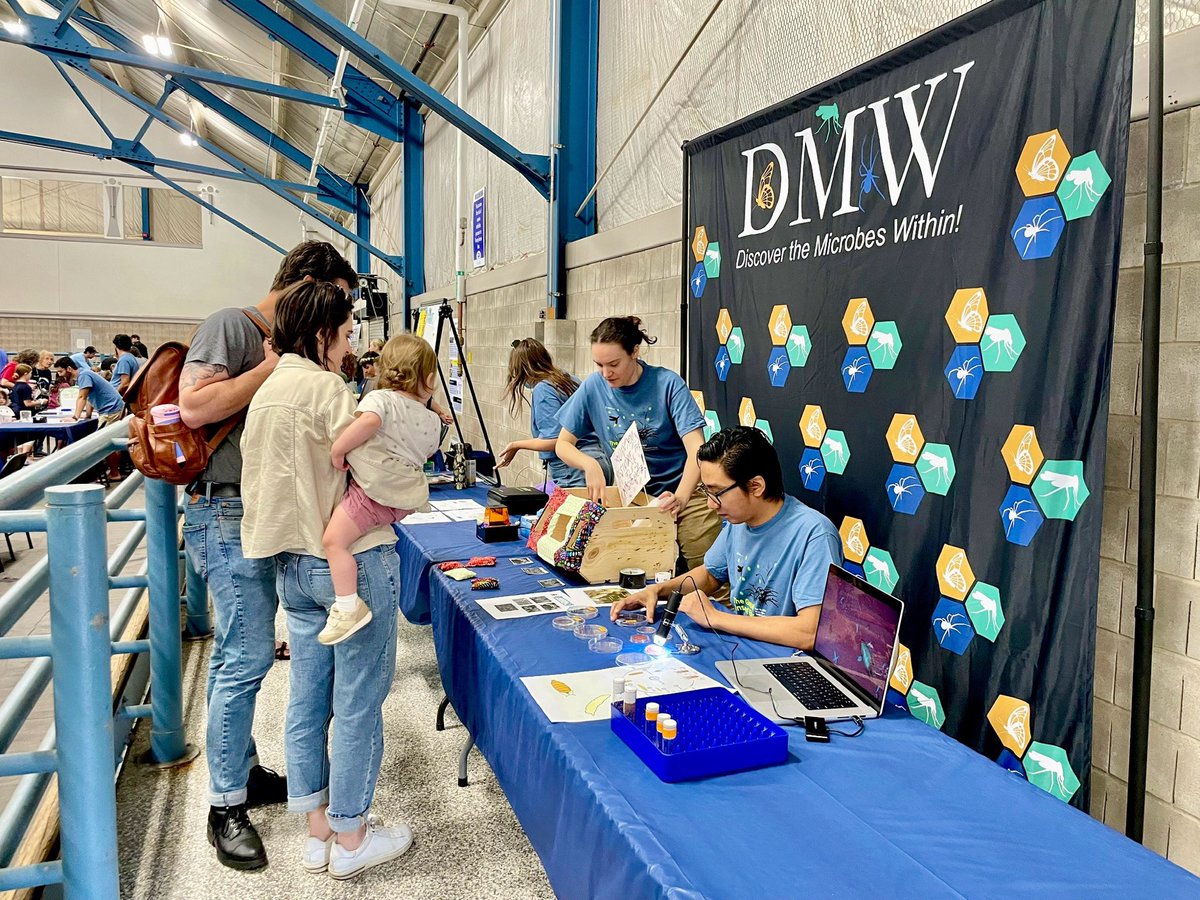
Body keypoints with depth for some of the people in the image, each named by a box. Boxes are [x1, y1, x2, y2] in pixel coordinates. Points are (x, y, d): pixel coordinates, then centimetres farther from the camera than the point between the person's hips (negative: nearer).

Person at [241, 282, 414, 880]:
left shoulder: (267, 392, 11)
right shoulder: (325, 388, -15)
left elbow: (265, 481, 12)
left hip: (294, 564, 9)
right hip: (351, 561, -9)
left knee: (308, 700, 15)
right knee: (357, 704, 4)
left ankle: (319, 831, 28)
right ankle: (351, 840, 17)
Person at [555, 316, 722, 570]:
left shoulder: (668, 384, -13)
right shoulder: (593, 387, -5)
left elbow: (696, 450, -19)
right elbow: (563, 444, 3)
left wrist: (680, 498, -37)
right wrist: (590, 464, -19)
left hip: (684, 491, -2)